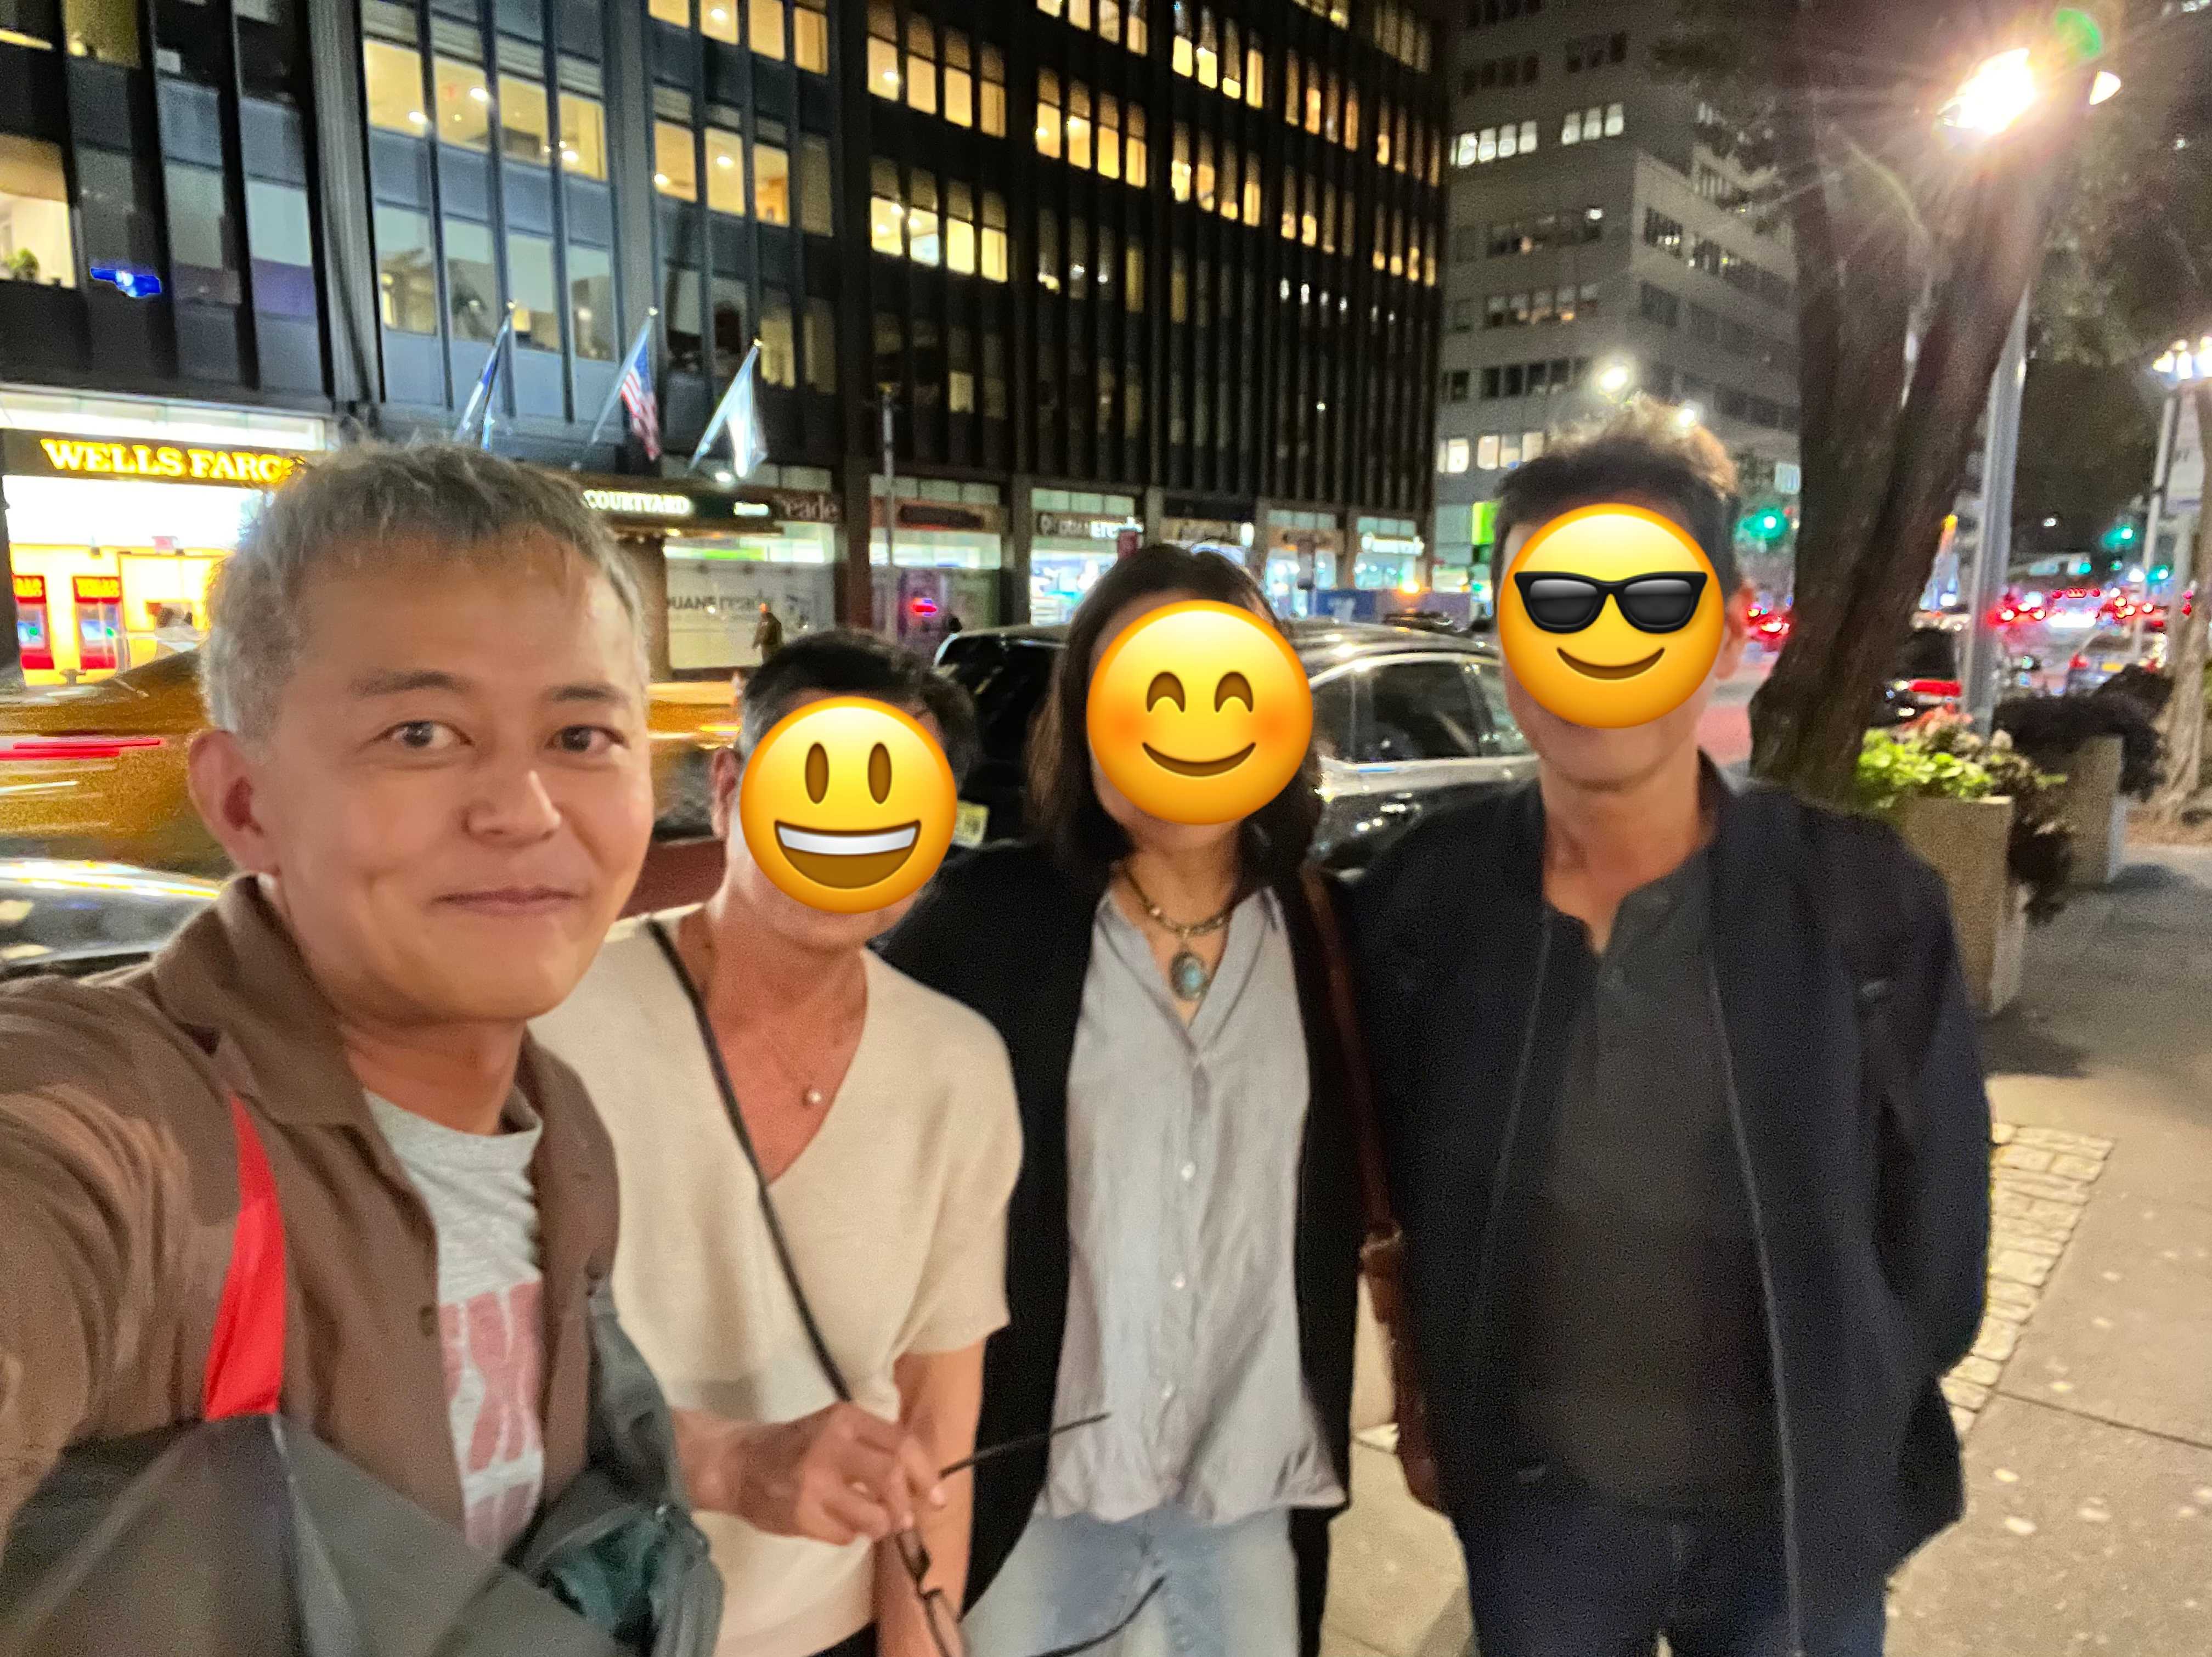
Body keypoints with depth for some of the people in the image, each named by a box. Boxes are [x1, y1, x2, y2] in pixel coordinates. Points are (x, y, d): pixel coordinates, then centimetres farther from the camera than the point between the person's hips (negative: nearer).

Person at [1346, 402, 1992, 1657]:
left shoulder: (1868, 901, -15)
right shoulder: (1421, 894, -12)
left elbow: (1936, 1207, -3)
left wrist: (1862, 1427, 4)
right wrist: (1440, 1403, 4)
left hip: (1804, 1510, 0)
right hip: (1534, 1502, 1)